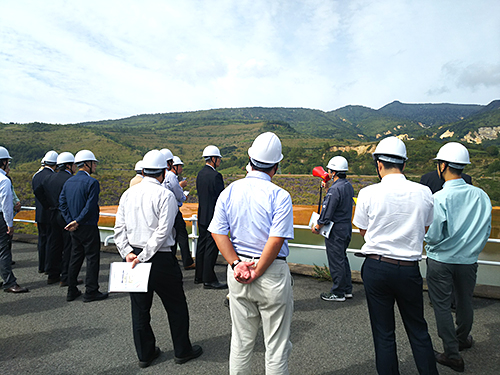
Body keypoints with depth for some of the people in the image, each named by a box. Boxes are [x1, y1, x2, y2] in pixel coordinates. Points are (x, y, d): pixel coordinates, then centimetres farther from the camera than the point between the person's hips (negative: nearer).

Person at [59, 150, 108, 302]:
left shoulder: (68, 182, 9)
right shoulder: (92, 182, -15)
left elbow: (62, 203, 6)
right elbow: (90, 207, -22)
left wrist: (70, 221, 0)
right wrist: (77, 221, -12)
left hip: (75, 228, 8)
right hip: (88, 227, -8)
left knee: (75, 257, 16)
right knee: (92, 258, 2)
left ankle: (72, 291, 23)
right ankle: (91, 292, 9)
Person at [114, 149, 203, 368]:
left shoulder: (128, 194, 6)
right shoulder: (165, 196, -13)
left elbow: (119, 229, 3)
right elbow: (162, 233, -20)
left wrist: (128, 252, -2)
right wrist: (144, 257, -15)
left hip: (134, 258, 6)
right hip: (160, 259, -6)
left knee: (139, 307, 17)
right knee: (176, 306, 11)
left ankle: (145, 354, 31)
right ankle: (182, 351, 25)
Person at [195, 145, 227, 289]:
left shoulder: (200, 174, 10)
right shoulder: (215, 175, -18)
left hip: (202, 216, 9)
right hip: (213, 216, -9)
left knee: (202, 245, 15)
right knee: (211, 247, -2)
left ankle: (199, 276, 26)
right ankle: (209, 280, 6)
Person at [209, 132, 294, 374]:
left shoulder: (229, 191, 0)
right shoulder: (279, 196, -13)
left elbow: (217, 232, -3)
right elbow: (276, 240, -19)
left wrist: (236, 263, -6)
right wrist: (257, 273, -10)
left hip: (237, 272, 5)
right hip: (272, 272, -4)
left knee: (240, 341, 21)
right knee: (276, 345, 14)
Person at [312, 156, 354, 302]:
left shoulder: (335, 189, -22)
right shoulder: (349, 186, 7)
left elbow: (327, 213, -20)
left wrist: (317, 227, -7)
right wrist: (327, 188, 17)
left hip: (335, 230, -10)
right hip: (347, 226, 10)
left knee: (336, 261, 2)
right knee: (343, 258, 19)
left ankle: (338, 293, 13)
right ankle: (347, 289, 29)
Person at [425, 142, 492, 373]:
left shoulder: (439, 198, -21)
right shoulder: (481, 196, -6)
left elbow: (435, 235, -19)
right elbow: (486, 231, 3)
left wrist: (425, 239, 2)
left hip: (441, 261, -5)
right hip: (468, 260, 5)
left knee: (442, 305, 9)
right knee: (464, 302, 23)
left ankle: (452, 354, 17)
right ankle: (462, 339, 46)